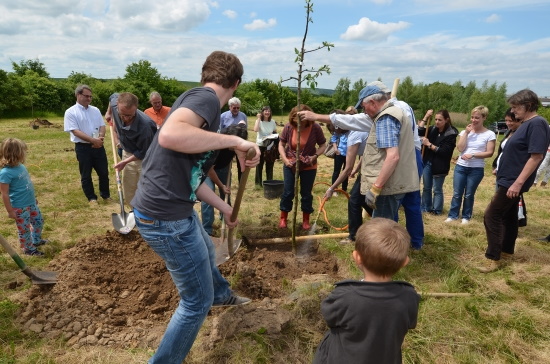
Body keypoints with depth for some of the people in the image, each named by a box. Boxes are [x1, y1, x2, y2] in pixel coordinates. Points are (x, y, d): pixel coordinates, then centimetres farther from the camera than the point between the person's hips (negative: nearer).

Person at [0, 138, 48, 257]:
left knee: (39, 221, 24)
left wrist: (33, 198, 22)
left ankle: (36, 240, 46)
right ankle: (28, 249, 29)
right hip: (19, 207, -8)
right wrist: (10, 211, -15)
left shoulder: (21, 166, -2)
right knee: (24, 229, 10)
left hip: (31, 203, 8)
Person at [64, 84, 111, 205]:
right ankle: (92, 198, 21)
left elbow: (102, 126, 7)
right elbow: (76, 131, -15)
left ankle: (106, 195, 26)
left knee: (104, 172, 11)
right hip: (83, 147, -4)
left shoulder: (95, 110, 9)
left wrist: (100, 137, -13)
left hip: (98, 146, 4)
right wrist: (93, 140, -22)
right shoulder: (71, 112, -7)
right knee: (86, 175, 8)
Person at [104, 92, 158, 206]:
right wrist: (109, 113, 18)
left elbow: (143, 152, -23)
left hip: (145, 157, -6)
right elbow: (113, 96, 7)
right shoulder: (115, 105, -20)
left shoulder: (145, 125, -37)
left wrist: (125, 161, -16)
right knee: (128, 189, 16)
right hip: (128, 153, 7)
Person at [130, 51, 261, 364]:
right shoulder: (205, 97, -16)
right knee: (198, 301, 7)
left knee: (207, 255, 35)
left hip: (174, 209, 10)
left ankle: (221, 294, 65)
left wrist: (224, 207, 23)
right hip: (165, 216, -10)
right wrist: (234, 141, -29)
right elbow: (169, 135, -38)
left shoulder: (200, 103, 13)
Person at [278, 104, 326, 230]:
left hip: (309, 167, -1)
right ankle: (283, 218, 25)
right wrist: (285, 159, -15)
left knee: (306, 194, 9)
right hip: (290, 165, 1)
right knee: (288, 192, 7)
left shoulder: (315, 128, -17)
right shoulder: (289, 127, -14)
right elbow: (281, 144, -3)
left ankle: (306, 220, 27)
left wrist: (315, 156, -23)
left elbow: (323, 145, -7)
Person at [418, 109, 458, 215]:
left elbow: (444, 151, -19)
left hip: (439, 166, -5)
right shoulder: (433, 129, 4)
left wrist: (429, 144, -17)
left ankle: (436, 210, 17)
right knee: (426, 187, 13)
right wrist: (425, 117, -8)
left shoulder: (451, 134, -12)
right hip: (427, 162, 5)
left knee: (437, 189, 5)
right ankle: (425, 208, 25)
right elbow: (419, 132, -3)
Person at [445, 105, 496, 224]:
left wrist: (472, 155, -19)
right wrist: (466, 133, -9)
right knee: (457, 194, 5)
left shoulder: (489, 134, -4)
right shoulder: (465, 132, 5)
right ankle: (452, 215, 15)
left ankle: (466, 217, 20)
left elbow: (489, 153, -8)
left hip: (476, 169, -2)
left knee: (469, 195, 6)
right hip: (460, 167, 2)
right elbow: (460, 148, -7)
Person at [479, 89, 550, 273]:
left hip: (514, 181, -10)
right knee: (508, 215, 18)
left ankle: (492, 258, -2)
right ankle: (506, 250, 32)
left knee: (492, 216, -9)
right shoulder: (526, 124, 12)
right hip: (510, 179, 10)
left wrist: (518, 183, -27)